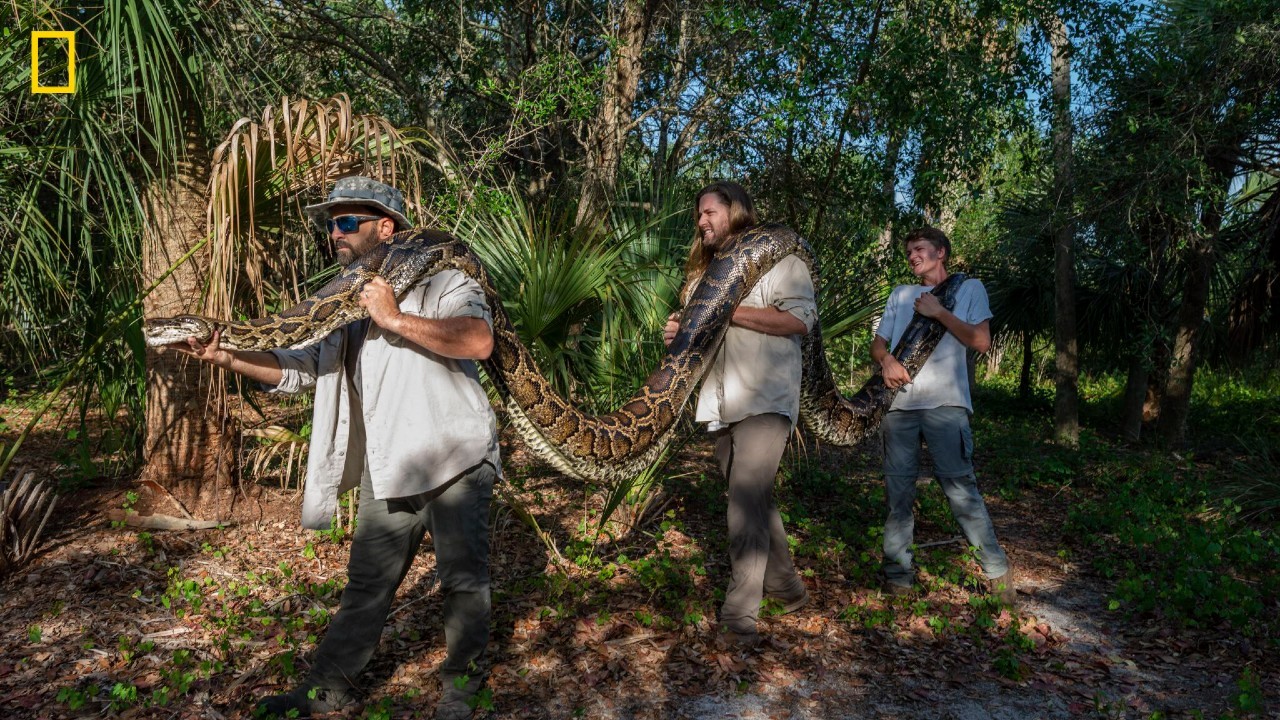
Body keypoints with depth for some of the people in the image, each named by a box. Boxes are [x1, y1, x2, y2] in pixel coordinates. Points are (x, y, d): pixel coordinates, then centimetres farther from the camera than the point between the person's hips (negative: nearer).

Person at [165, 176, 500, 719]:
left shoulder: (437, 281, -7)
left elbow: (478, 340, -26)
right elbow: (295, 369, 14)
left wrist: (395, 319, -23)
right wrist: (225, 357, -1)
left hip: (454, 462, -6)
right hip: (387, 472, 6)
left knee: (463, 577, 7)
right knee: (366, 586, 15)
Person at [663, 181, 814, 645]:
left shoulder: (775, 257, -2)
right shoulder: (704, 271, 22)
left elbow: (800, 318, -15)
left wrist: (729, 310, -17)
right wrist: (678, 333, 6)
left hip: (764, 402, -8)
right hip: (719, 406, 8)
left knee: (747, 501, -15)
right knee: (754, 501, 13)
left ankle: (740, 616, -11)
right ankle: (786, 588, 27)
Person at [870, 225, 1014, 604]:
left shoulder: (968, 288, 12)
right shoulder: (900, 294, 23)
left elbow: (982, 341, 0)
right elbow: (878, 342, 16)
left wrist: (939, 312, -5)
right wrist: (887, 360, -6)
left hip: (944, 402, -4)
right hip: (899, 402, 4)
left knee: (959, 484, -9)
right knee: (898, 489, 3)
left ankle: (997, 569, 1)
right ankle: (897, 570, 10)